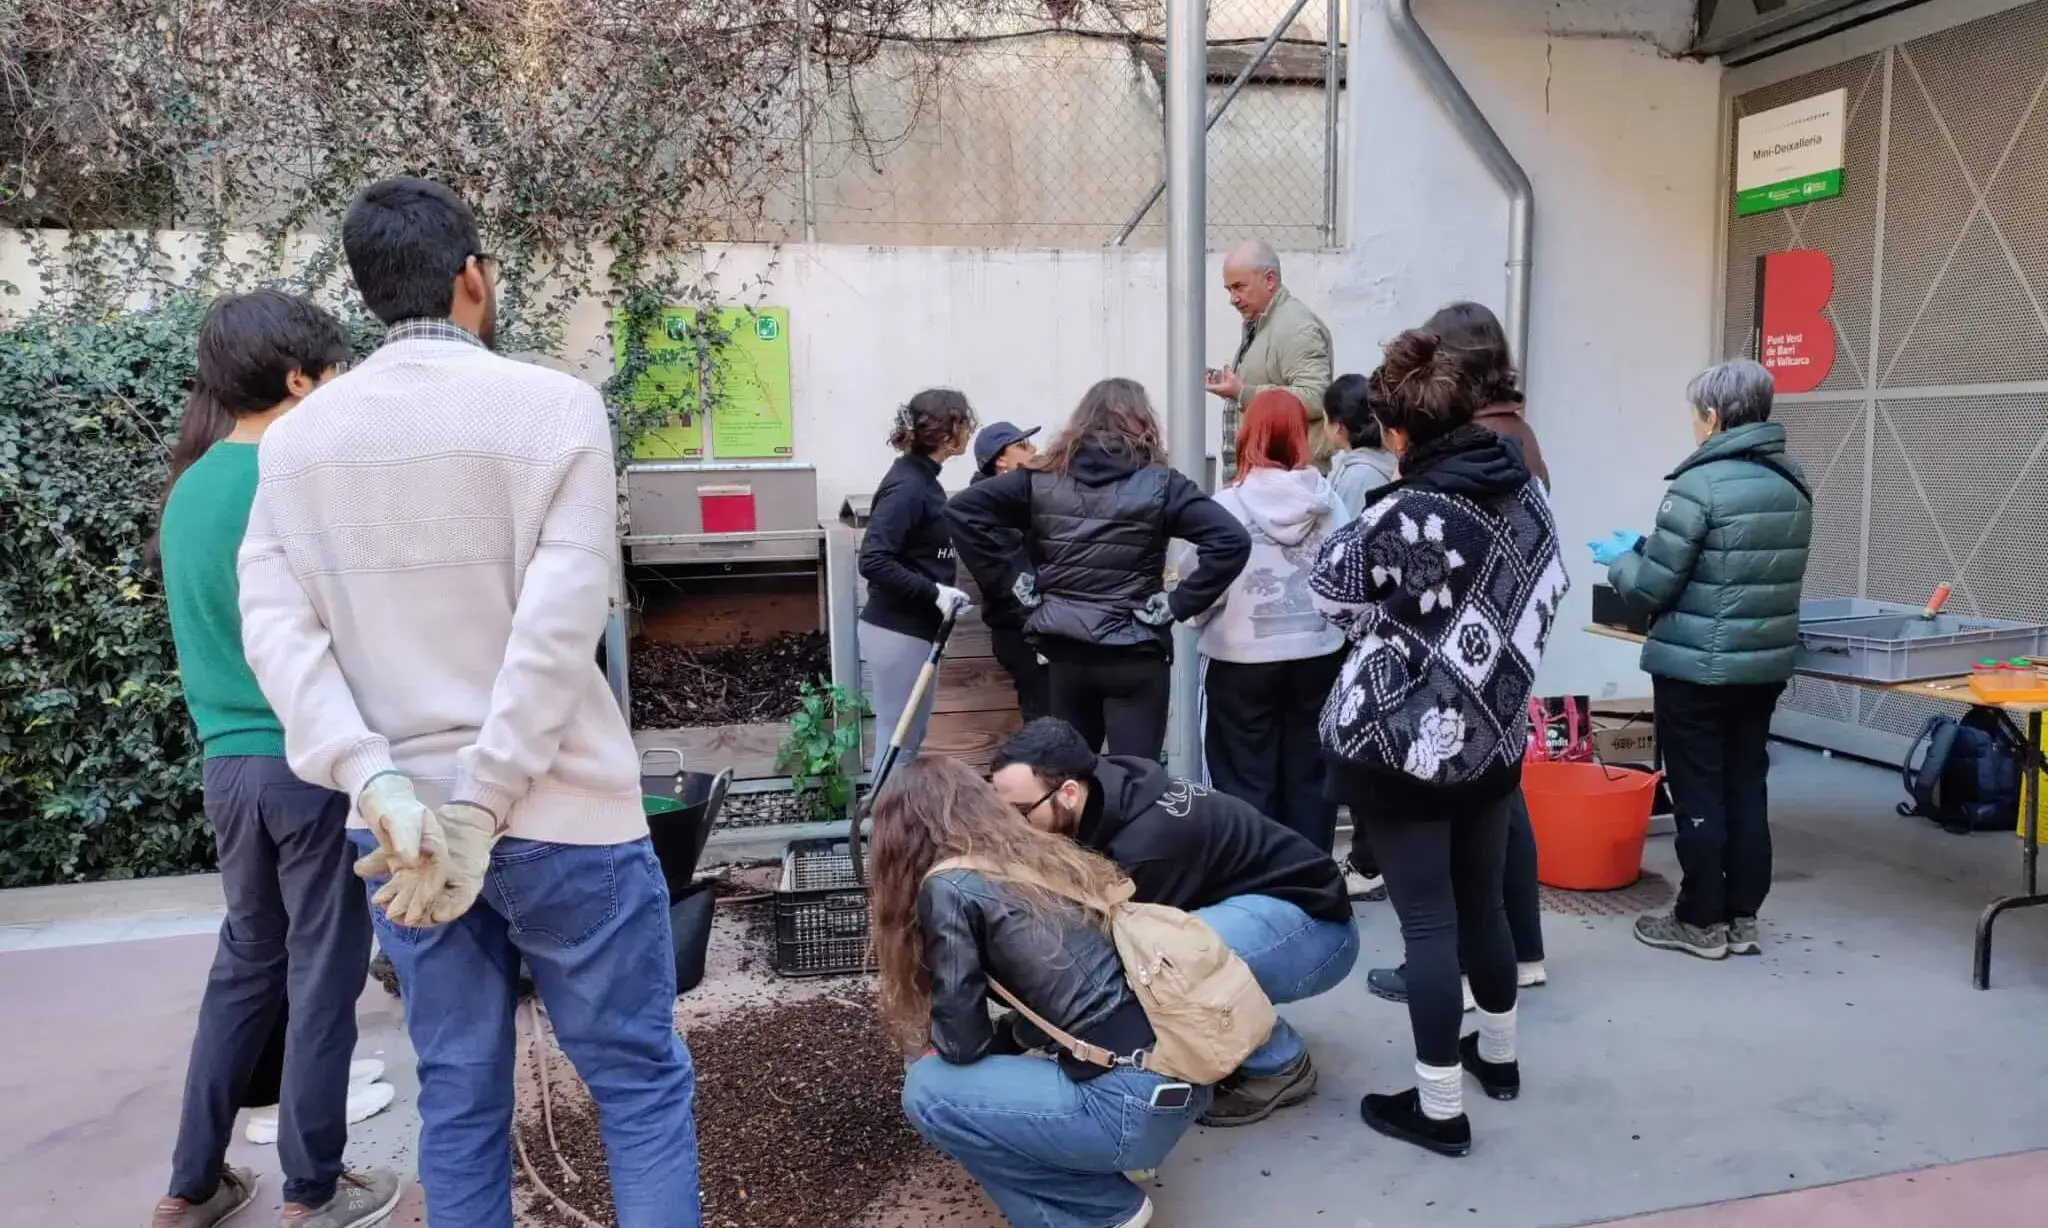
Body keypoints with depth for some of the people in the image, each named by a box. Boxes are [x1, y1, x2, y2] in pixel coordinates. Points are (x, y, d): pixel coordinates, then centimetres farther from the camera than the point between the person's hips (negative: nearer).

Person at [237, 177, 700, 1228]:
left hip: (399, 819, 5)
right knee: (641, 1083, 8)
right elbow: (558, 632, -17)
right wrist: (483, 810, -15)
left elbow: (275, 626, -4)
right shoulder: (553, 406, -8)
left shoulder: (296, 436, 7)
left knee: (457, 1099, 17)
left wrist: (374, 780, -13)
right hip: (558, 815, -5)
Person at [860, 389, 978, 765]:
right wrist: (934, 593, -24)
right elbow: (873, 562, -26)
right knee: (898, 741, -3)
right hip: (898, 632, -10)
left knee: (910, 738, 17)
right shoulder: (907, 486, -19)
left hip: (914, 628, 10)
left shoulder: (921, 478, 10)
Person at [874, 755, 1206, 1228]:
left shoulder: (948, 887, -7)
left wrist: (934, 1044, 16)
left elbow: (960, 1041, -4)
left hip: (1134, 1104, -8)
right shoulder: (1044, 857, 15)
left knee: (928, 1091, 5)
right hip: (1180, 1074, 9)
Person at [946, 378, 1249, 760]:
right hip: (1135, 657, -3)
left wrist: (1016, 578, -1)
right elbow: (1232, 541, -17)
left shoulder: (1042, 481, 0)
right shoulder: (1161, 486, -7)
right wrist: (1178, 604, -10)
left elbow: (960, 509, -2)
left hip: (1064, 652, 3)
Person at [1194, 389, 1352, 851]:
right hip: (1318, 654, 3)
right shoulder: (1328, 501, -4)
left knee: (1247, 779, 8)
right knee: (1309, 774, 14)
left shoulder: (1228, 504, -13)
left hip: (1244, 659, -3)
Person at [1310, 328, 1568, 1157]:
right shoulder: (1525, 491, 1)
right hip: (1494, 736, 7)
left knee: (1427, 920, 2)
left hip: (1402, 743, -7)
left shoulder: (1402, 517, -20)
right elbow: (1545, 595, 12)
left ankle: (1440, 1107, 12)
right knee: (1482, 901, 22)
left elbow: (1332, 594, -4)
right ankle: (1499, 1054, 40)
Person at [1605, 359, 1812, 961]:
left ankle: (1702, 922, 12)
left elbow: (1651, 588, -15)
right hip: (1766, 664, 7)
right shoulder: (1793, 483, 8)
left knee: (1698, 792, 3)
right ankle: (1743, 918, 21)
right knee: (1747, 787, 13)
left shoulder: (1699, 484, -17)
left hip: (1696, 667, -7)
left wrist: (1622, 559, 7)